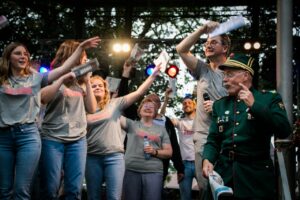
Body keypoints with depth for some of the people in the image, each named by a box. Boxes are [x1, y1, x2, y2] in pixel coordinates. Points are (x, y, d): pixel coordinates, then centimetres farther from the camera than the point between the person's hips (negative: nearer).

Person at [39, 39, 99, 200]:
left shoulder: (80, 83, 16)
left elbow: (92, 109, 10)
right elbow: (42, 98, -16)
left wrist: (87, 82, 4)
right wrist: (64, 77, -16)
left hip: (78, 140, 4)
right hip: (52, 138, -4)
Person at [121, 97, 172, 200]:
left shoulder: (161, 129, 16)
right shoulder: (132, 124, 13)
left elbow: (169, 152, 11)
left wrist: (155, 152, -6)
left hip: (154, 172, 1)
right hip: (131, 170, -1)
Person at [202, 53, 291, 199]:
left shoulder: (270, 99, 1)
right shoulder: (219, 105, 13)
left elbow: (284, 131, -13)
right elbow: (213, 140, 10)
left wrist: (254, 105, -16)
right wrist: (207, 160, -11)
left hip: (256, 177, -3)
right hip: (223, 173, 4)